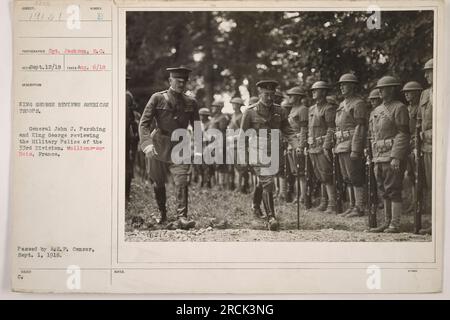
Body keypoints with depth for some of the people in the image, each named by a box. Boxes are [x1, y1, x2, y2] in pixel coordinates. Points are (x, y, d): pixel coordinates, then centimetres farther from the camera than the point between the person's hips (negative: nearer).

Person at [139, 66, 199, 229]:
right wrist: (147, 143, -25)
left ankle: (182, 217, -15)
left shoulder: (191, 102, 3)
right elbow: (144, 122, -10)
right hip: (159, 145, 0)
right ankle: (162, 214, 32)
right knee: (158, 183, 11)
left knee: (181, 182, -15)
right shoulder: (158, 98, -5)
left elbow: (196, 127, 12)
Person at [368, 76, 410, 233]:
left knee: (393, 190, -7)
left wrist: (396, 158, -20)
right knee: (384, 191, 10)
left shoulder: (399, 108, -6)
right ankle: (387, 222, 17)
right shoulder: (376, 111, 17)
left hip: (393, 156, -8)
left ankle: (395, 225, -3)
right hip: (379, 158, 8)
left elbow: (403, 135, -13)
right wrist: (375, 160, 16)